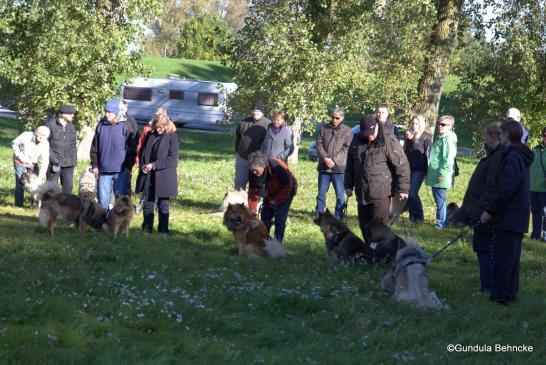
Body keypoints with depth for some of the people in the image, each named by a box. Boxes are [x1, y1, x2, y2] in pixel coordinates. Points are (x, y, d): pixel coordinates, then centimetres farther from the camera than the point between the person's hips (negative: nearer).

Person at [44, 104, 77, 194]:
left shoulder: (71, 126, 12)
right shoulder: (50, 123, -6)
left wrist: (74, 159, 7)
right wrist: (53, 159, -15)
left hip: (68, 163, 5)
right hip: (54, 163, -5)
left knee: (68, 187, 5)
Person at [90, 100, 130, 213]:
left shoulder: (124, 127, -4)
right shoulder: (101, 126, 4)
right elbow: (94, 147, 10)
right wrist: (95, 165, 6)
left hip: (120, 170, -2)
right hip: (104, 170, 2)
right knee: (103, 199, 3)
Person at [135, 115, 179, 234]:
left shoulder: (172, 137, -7)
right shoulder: (151, 135, 8)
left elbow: (172, 159, -13)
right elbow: (143, 152, 16)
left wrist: (154, 165, -17)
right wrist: (142, 166, -3)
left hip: (163, 177, -5)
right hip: (148, 176, 5)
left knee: (163, 204, 4)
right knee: (148, 203, 8)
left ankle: (163, 229, 12)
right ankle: (147, 228, 16)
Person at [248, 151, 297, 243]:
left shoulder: (277, 168, -38)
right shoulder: (253, 174, -21)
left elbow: (288, 186, -25)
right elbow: (253, 192, -13)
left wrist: (276, 201, -21)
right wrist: (252, 210, -19)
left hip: (286, 191, -6)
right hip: (270, 193, 6)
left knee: (280, 218, -15)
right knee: (265, 216, 3)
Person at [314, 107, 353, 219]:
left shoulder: (347, 131, 2)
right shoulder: (324, 129, 10)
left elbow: (346, 148, -5)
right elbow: (319, 145, 4)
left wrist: (334, 160, -15)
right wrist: (325, 158, -12)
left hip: (339, 168, -3)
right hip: (324, 167, 3)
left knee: (340, 194, -1)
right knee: (321, 192, 9)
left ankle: (338, 216, 5)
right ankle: (318, 215, 17)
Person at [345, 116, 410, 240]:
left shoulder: (389, 141, -10)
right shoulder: (357, 141, 7)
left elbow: (402, 166, -11)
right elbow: (350, 166, 18)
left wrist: (403, 189, -13)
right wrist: (348, 186, 17)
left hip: (381, 194, -6)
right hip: (362, 194, 6)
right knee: (364, 225, 13)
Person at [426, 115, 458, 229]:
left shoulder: (448, 139, -15)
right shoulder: (439, 138, 17)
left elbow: (448, 159, -22)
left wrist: (442, 174, -22)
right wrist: (430, 172, 24)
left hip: (441, 177, -10)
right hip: (435, 175, 10)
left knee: (440, 200, -5)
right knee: (439, 199, 15)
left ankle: (441, 223, 0)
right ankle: (442, 222, 23)